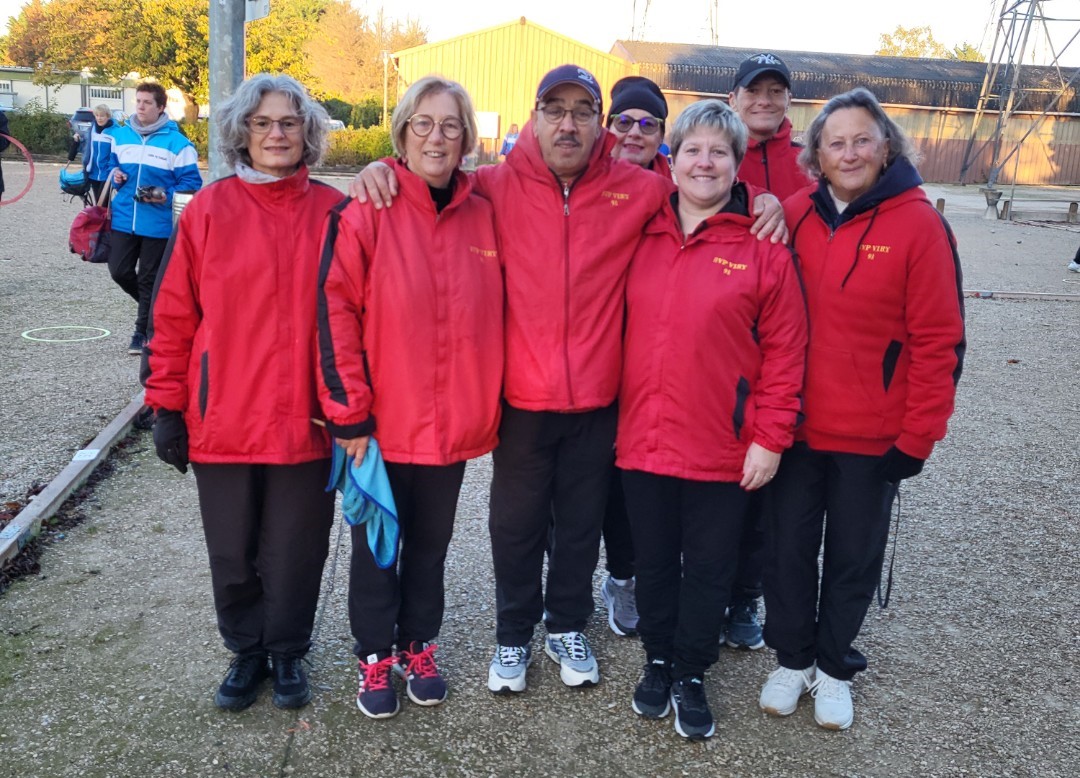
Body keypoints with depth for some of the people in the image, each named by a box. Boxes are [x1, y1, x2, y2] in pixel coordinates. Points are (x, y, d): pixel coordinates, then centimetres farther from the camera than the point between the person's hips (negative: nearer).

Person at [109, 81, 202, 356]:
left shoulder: (177, 143, -9)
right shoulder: (121, 135, 8)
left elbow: (191, 183, -7)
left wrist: (166, 196, -21)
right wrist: (114, 176, 1)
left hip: (157, 224, -4)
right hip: (124, 219, 5)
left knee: (149, 280, 5)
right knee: (119, 271, 3)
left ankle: (143, 333, 20)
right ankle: (152, 305, 31)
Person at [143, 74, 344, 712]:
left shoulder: (331, 212, -1)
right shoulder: (210, 210, -1)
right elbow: (174, 317, 1)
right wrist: (168, 406, -1)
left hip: (306, 420, 0)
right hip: (223, 419, 1)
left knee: (296, 550, 12)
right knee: (233, 552, 14)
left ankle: (289, 653, 35)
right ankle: (247, 652, 37)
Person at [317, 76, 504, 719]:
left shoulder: (484, 218, 2)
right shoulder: (366, 213, -10)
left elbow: (497, 318, 9)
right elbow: (334, 313, -12)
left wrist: (488, 404, 7)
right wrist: (348, 412, -14)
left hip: (454, 424, 3)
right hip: (381, 425, -3)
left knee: (432, 542, 18)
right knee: (377, 542, 14)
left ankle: (418, 644, 39)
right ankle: (375, 655, 33)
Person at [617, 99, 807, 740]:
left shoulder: (764, 247, -5)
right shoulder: (641, 237, 4)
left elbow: (785, 350, -6)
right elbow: (621, 331, 9)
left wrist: (771, 439, -9)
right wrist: (615, 415, 5)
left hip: (724, 449, -2)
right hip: (644, 440, 3)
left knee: (709, 568, 12)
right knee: (654, 561, 17)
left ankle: (691, 675, 33)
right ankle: (658, 662, 38)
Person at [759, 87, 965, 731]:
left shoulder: (919, 223, -9)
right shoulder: (793, 215, -1)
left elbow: (938, 341, -8)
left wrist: (917, 437, -9)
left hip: (873, 435, -2)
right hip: (794, 428, 2)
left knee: (854, 557, 13)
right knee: (788, 549, 13)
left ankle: (834, 666, 35)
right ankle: (792, 659, 35)